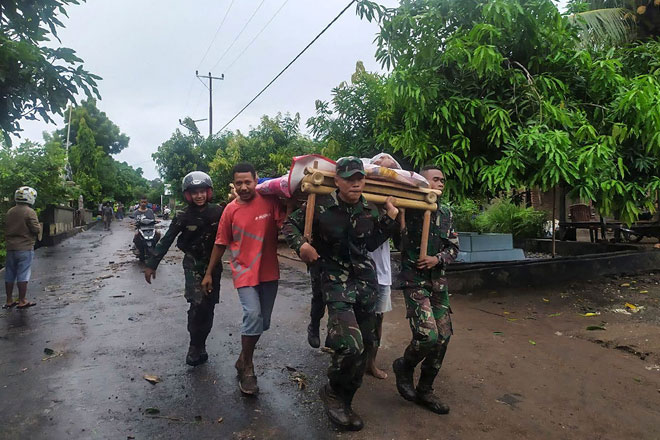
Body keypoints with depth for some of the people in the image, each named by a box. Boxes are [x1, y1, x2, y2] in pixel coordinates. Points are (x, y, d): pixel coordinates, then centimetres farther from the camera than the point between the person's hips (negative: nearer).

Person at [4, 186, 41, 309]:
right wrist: (38, 226, 5)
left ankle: (9, 300, 21)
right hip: (25, 248, -6)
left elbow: (6, 228, 13)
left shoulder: (10, 212, 9)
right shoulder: (30, 212, -12)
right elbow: (36, 229, -15)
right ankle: (22, 301, 3)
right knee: (23, 276, -1)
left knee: (9, 275, 12)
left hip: (10, 248, 6)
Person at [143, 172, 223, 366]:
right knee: (197, 303, -14)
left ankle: (199, 345, 20)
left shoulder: (218, 212, -4)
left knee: (208, 305, 5)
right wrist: (151, 264, -4)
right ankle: (196, 347, 2)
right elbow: (166, 240, -4)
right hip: (193, 264, -2)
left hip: (213, 264, 2)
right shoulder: (183, 216, -6)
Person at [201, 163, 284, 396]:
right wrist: (209, 273, 10)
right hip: (244, 271, -2)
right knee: (253, 315, -19)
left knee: (262, 323, 12)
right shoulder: (230, 210, -4)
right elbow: (221, 244, 5)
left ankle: (244, 360, 35)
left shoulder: (270, 201, -7)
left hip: (269, 272, 2)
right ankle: (247, 368, 2)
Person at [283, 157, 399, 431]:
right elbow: (290, 224, 0)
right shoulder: (321, 207, -10)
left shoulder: (370, 211, 3)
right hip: (336, 280, -6)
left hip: (365, 279, 6)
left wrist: (389, 219, 5)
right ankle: (333, 393, 10)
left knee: (365, 346, 12)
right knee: (350, 345, -22)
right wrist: (300, 245, -17)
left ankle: (344, 402, 33)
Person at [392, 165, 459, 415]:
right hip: (414, 279, -7)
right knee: (427, 335, -17)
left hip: (438, 279, 7)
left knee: (443, 336, 7)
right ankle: (404, 366, 17)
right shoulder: (410, 208, -6)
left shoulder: (445, 213, 12)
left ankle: (424, 390, 25)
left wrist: (438, 259, -3)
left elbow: (454, 246, 13)